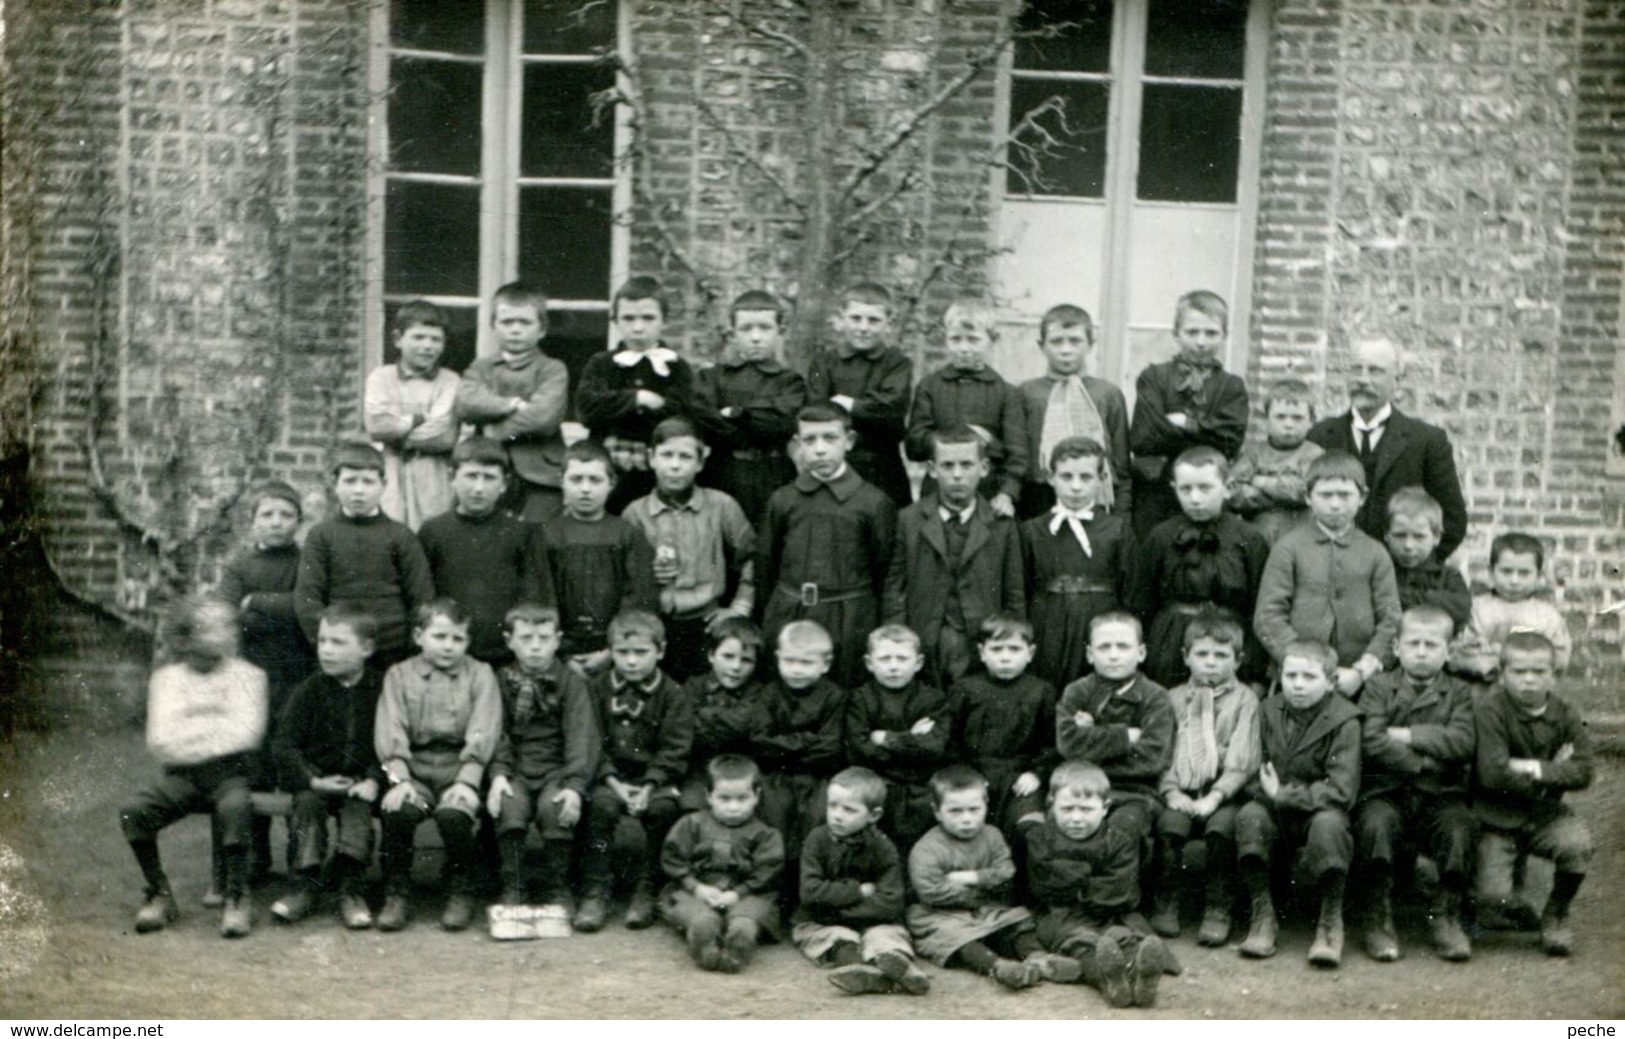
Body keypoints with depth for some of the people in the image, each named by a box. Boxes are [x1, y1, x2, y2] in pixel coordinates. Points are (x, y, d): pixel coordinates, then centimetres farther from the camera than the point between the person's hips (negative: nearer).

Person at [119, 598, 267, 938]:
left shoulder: (246, 674, 3)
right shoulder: (167, 679, 8)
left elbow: (246, 734, -10)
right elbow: (161, 743, -2)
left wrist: (189, 732, -6)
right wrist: (217, 725, -7)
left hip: (232, 770, -2)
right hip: (183, 775, 2)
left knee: (235, 807, -35)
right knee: (133, 810, -23)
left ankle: (237, 898, -20)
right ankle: (160, 894, -3)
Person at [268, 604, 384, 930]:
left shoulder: (382, 689, 1)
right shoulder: (309, 690, 3)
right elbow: (283, 745, -2)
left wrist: (374, 780, -18)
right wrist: (312, 780, -16)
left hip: (361, 781, -1)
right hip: (317, 778, 1)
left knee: (358, 805, -30)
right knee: (306, 802, -27)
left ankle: (350, 885, -26)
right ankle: (307, 884, -21)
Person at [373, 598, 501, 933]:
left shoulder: (479, 674, 10)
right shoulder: (400, 675, 12)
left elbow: (482, 734, -1)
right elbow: (391, 733, 0)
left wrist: (467, 781, -15)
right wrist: (399, 779, -15)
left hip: (460, 764, -1)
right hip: (414, 764, 1)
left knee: (453, 814, -30)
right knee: (397, 811, -28)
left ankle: (460, 893, -6)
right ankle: (396, 894, -9)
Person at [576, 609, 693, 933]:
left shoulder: (672, 695, 2)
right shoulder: (598, 689, 7)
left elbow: (674, 751, -5)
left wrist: (650, 785, -19)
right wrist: (612, 781, -14)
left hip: (655, 776, -1)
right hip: (611, 775, 1)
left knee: (663, 808, -30)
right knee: (601, 804, -29)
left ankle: (645, 890, -15)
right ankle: (595, 891, -20)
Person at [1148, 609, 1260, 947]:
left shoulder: (1244, 698, 7)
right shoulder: (1174, 698, 15)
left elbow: (1241, 759, -3)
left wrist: (1216, 795, -15)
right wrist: (1171, 791, -10)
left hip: (1225, 793, -2)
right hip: (1183, 793, 2)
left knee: (1221, 825, -30)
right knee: (1169, 824, -27)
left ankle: (1218, 909, -17)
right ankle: (1165, 903, -12)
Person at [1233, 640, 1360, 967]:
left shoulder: (1344, 721, -10)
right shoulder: (1269, 711, 4)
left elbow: (1342, 790, -18)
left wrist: (1284, 795, -20)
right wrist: (1267, 788, -16)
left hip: (1320, 809, -3)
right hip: (1276, 810, 3)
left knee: (1329, 823, -37)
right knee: (1249, 815, -29)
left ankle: (1330, 923, -20)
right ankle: (1262, 916, -19)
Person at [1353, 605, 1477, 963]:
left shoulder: (1458, 693, 12)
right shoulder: (1378, 688, 8)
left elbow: (1462, 742, -7)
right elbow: (1373, 742, -9)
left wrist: (1409, 736, -9)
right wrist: (1427, 761, -9)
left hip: (1440, 794, 1)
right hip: (1386, 790, -1)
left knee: (1460, 825, -29)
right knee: (1375, 823, -32)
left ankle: (1446, 916, -11)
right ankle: (1379, 919, -18)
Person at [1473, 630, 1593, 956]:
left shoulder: (1565, 714, 0)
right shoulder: (1490, 710, -14)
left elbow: (1583, 772, -9)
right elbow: (1493, 774, -23)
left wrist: (1535, 769, -20)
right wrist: (1554, 771, -14)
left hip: (1545, 813, 3)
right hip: (1496, 816, -3)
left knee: (1577, 841, -29)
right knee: (1495, 897, -19)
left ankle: (1556, 915, 1)